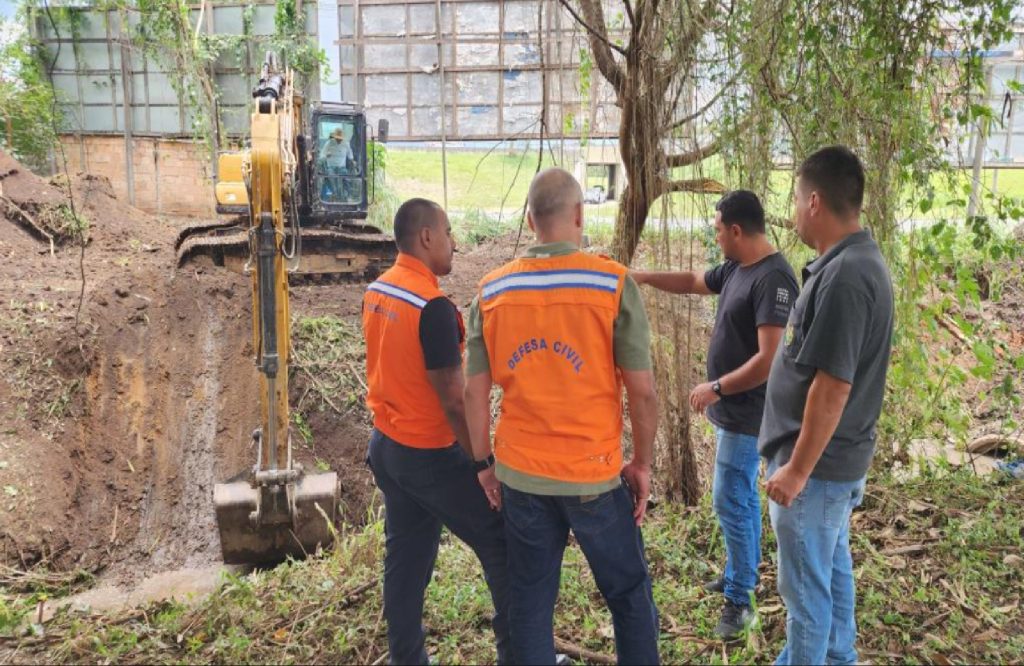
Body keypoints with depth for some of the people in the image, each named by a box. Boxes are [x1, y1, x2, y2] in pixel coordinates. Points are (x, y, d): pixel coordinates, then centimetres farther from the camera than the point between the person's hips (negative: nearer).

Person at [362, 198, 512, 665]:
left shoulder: (375, 293, 3)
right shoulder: (433, 307, -23)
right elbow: (453, 402, -21)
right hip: (430, 455, -8)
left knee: (405, 556, 16)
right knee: (502, 544, 6)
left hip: (385, 445, 8)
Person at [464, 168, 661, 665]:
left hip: (519, 475, 3)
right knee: (629, 594, 17)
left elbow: (474, 392, 1)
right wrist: (642, 463, 3)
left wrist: (485, 463, 12)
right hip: (594, 474, -3)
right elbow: (643, 390, -10)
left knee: (530, 599, 16)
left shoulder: (491, 291, -1)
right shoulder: (613, 283, -11)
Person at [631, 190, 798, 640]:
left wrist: (716, 388, -19)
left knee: (730, 502, -3)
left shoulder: (773, 278, -24)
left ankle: (739, 599, 10)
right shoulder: (735, 268, 6)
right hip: (732, 409, 10)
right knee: (742, 497, 19)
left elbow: (769, 360, -29)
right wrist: (642, 277, 20)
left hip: (746, 413, -10)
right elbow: (694, 283, 25)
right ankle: (741, 574, 34)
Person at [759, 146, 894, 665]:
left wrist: (797, 468, -20)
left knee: (806, 585, 6)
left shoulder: (843, 276, -25)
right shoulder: (857, 261, 7)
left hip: (818, 463, -10)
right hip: (839, 456, 10)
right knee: (832, 569, 23)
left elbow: (833, 385, -27)